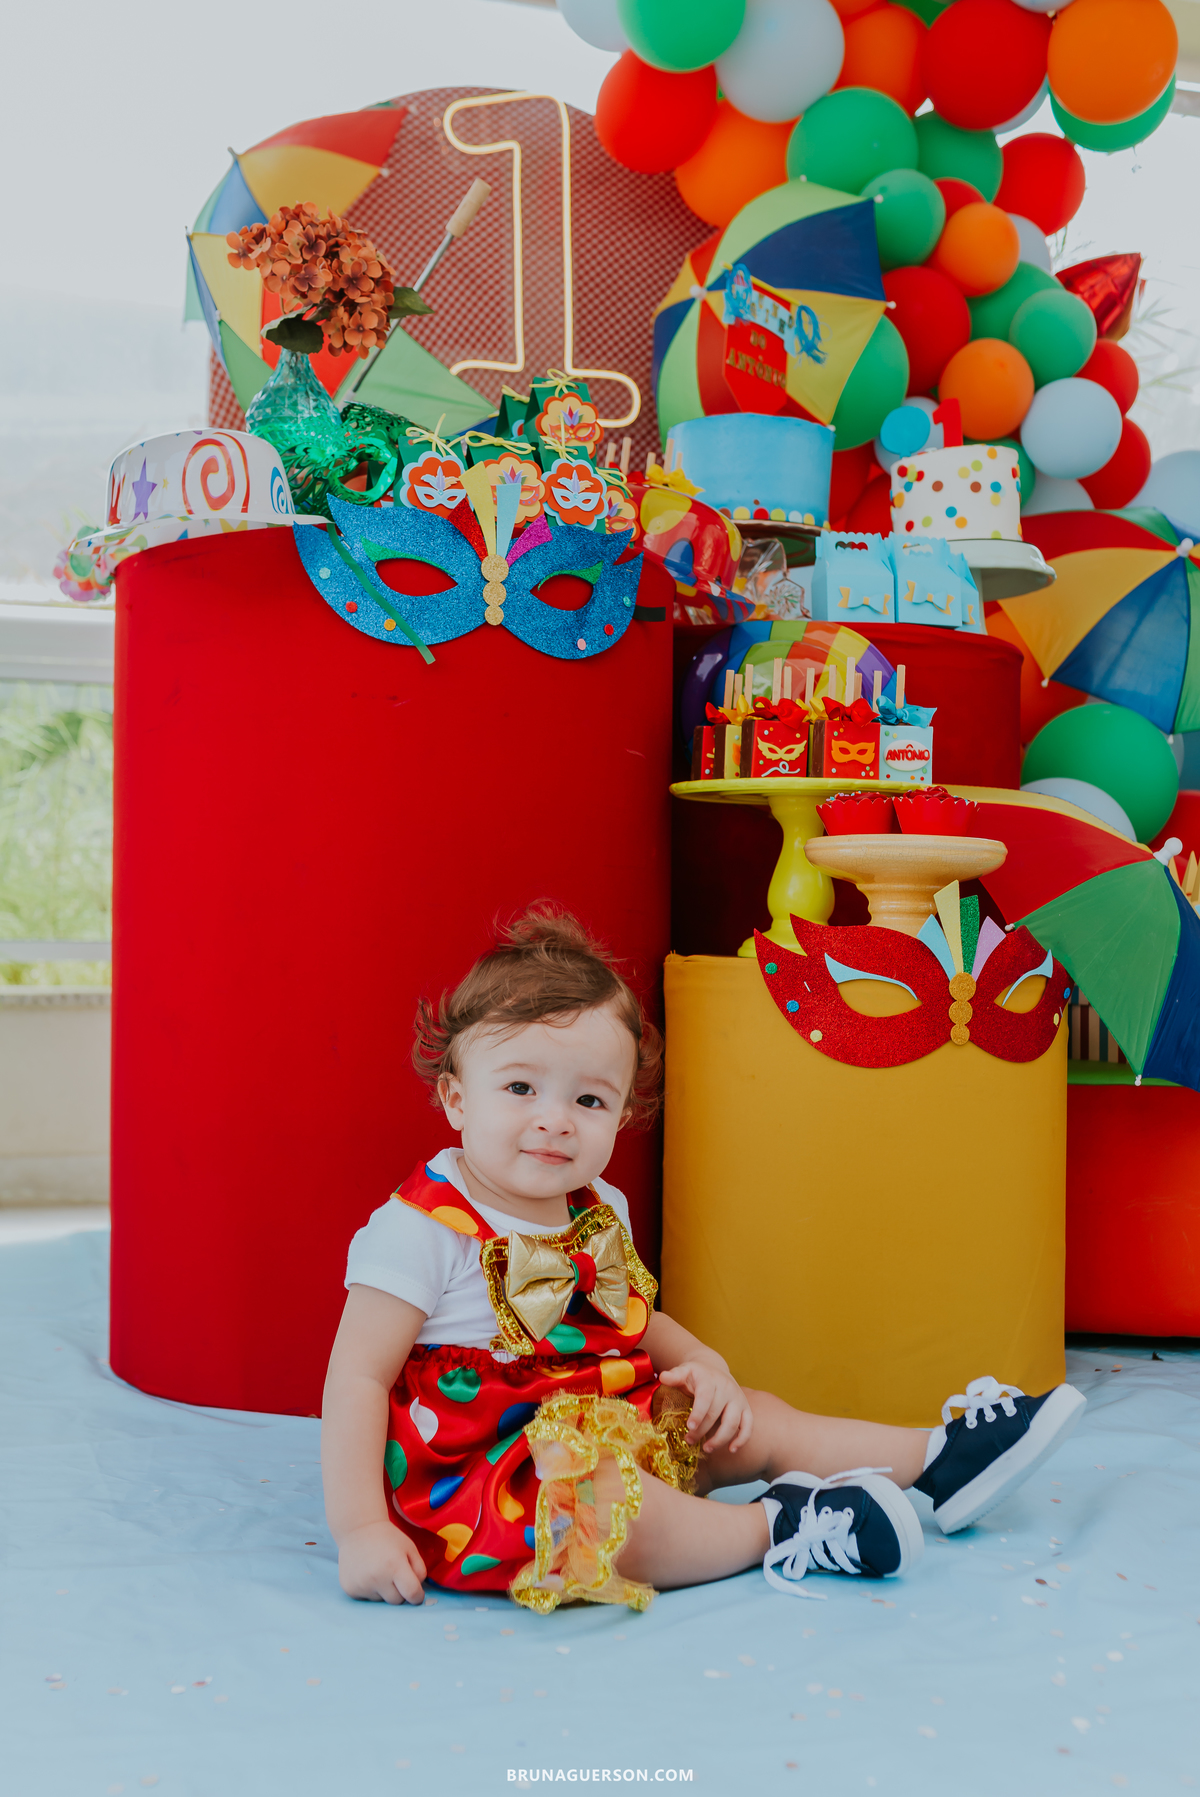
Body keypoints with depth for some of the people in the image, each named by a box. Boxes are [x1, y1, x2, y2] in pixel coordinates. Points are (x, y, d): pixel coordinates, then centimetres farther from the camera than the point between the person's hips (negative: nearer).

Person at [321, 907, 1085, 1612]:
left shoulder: (598, 1211, 6)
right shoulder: (421, 1229, -18)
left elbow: (632, 1318, 23)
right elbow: (359, 1378, -19)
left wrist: (702, 1364, 3)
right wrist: (360, 1529, -24)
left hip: (612, 1437, 8)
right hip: (481, 1483, -8)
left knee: (754, 1422, 8)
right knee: (610, 1511, -34)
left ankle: (934, 1460, 18)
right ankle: (777, 1529, -14)